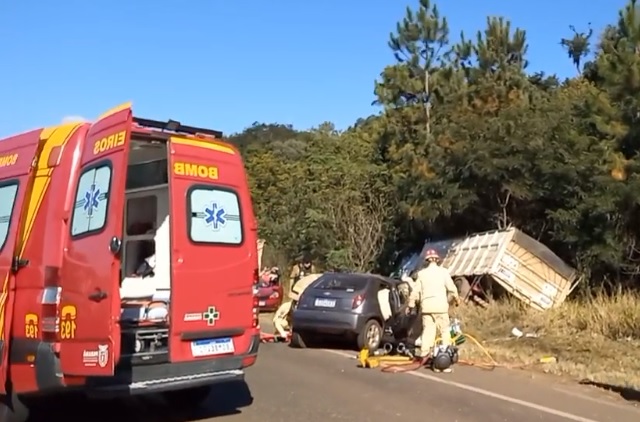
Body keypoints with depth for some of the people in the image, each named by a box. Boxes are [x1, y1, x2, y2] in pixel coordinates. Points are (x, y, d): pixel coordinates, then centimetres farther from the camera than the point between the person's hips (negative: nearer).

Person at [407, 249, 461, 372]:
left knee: (427, 330, 6)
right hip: (441, 306, -2)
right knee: (444, 331, 2)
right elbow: (451, 288, 0)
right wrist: (457, 299, 17)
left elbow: (416, 291, 7)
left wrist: (411, 304, 17)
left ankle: (424, 353, 0)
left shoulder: (421, 273, 7)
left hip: (426, 306, 2)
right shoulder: (443, 271, 0)